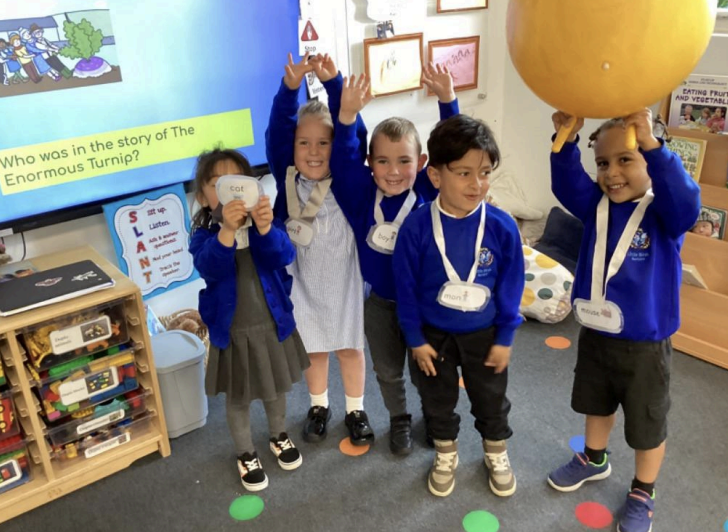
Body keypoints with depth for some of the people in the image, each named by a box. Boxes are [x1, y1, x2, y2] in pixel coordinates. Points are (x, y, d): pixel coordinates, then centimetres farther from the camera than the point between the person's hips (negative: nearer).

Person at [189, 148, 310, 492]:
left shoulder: (266, 224, -9)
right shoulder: (204, 234, -14)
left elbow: (284, 257, -26)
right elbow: (209, 269, -34)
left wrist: (266, 228, -47)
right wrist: (226, 231, -52)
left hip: (273, 325, 2)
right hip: (232, 331, -2)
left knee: (276, 389, 23)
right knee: (238, 398, 15)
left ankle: (278, 436, 50)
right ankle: (246, 454, 39)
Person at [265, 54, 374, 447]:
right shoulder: (287, 179, -12)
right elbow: (276, 132, -23)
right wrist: (290, 86, -38)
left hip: (343, 283, -1)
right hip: (304, 284, 1)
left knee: (350, 349, 17)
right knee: (313, 349, 20)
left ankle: (355, 410, 38)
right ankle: (318, 406, 43)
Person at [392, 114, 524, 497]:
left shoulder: (501, 226, -20)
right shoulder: (417, 227, -22)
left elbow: (511, 286, -8)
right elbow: (406, 287, -11)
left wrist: (505, 337, -3)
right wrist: (415, 338, -6)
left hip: (484, 333, 1)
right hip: (433, 333, 0)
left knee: (491, 399, 21)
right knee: (437, 400, 21)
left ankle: (496, 454, 49)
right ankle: (445, 455, 47)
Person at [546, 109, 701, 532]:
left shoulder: (664, 211, -19)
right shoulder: (597, 204, -6)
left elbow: (686, 202, -41)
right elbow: (566, 185, -23)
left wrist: (652, 145, -52)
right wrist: (567, 141, -40)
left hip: (645, 344, -5)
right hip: (595, 333, 5)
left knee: (647, 424, 16)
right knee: (596, 404, 28)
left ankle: (643, 493, 40)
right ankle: (595, 460, 54)